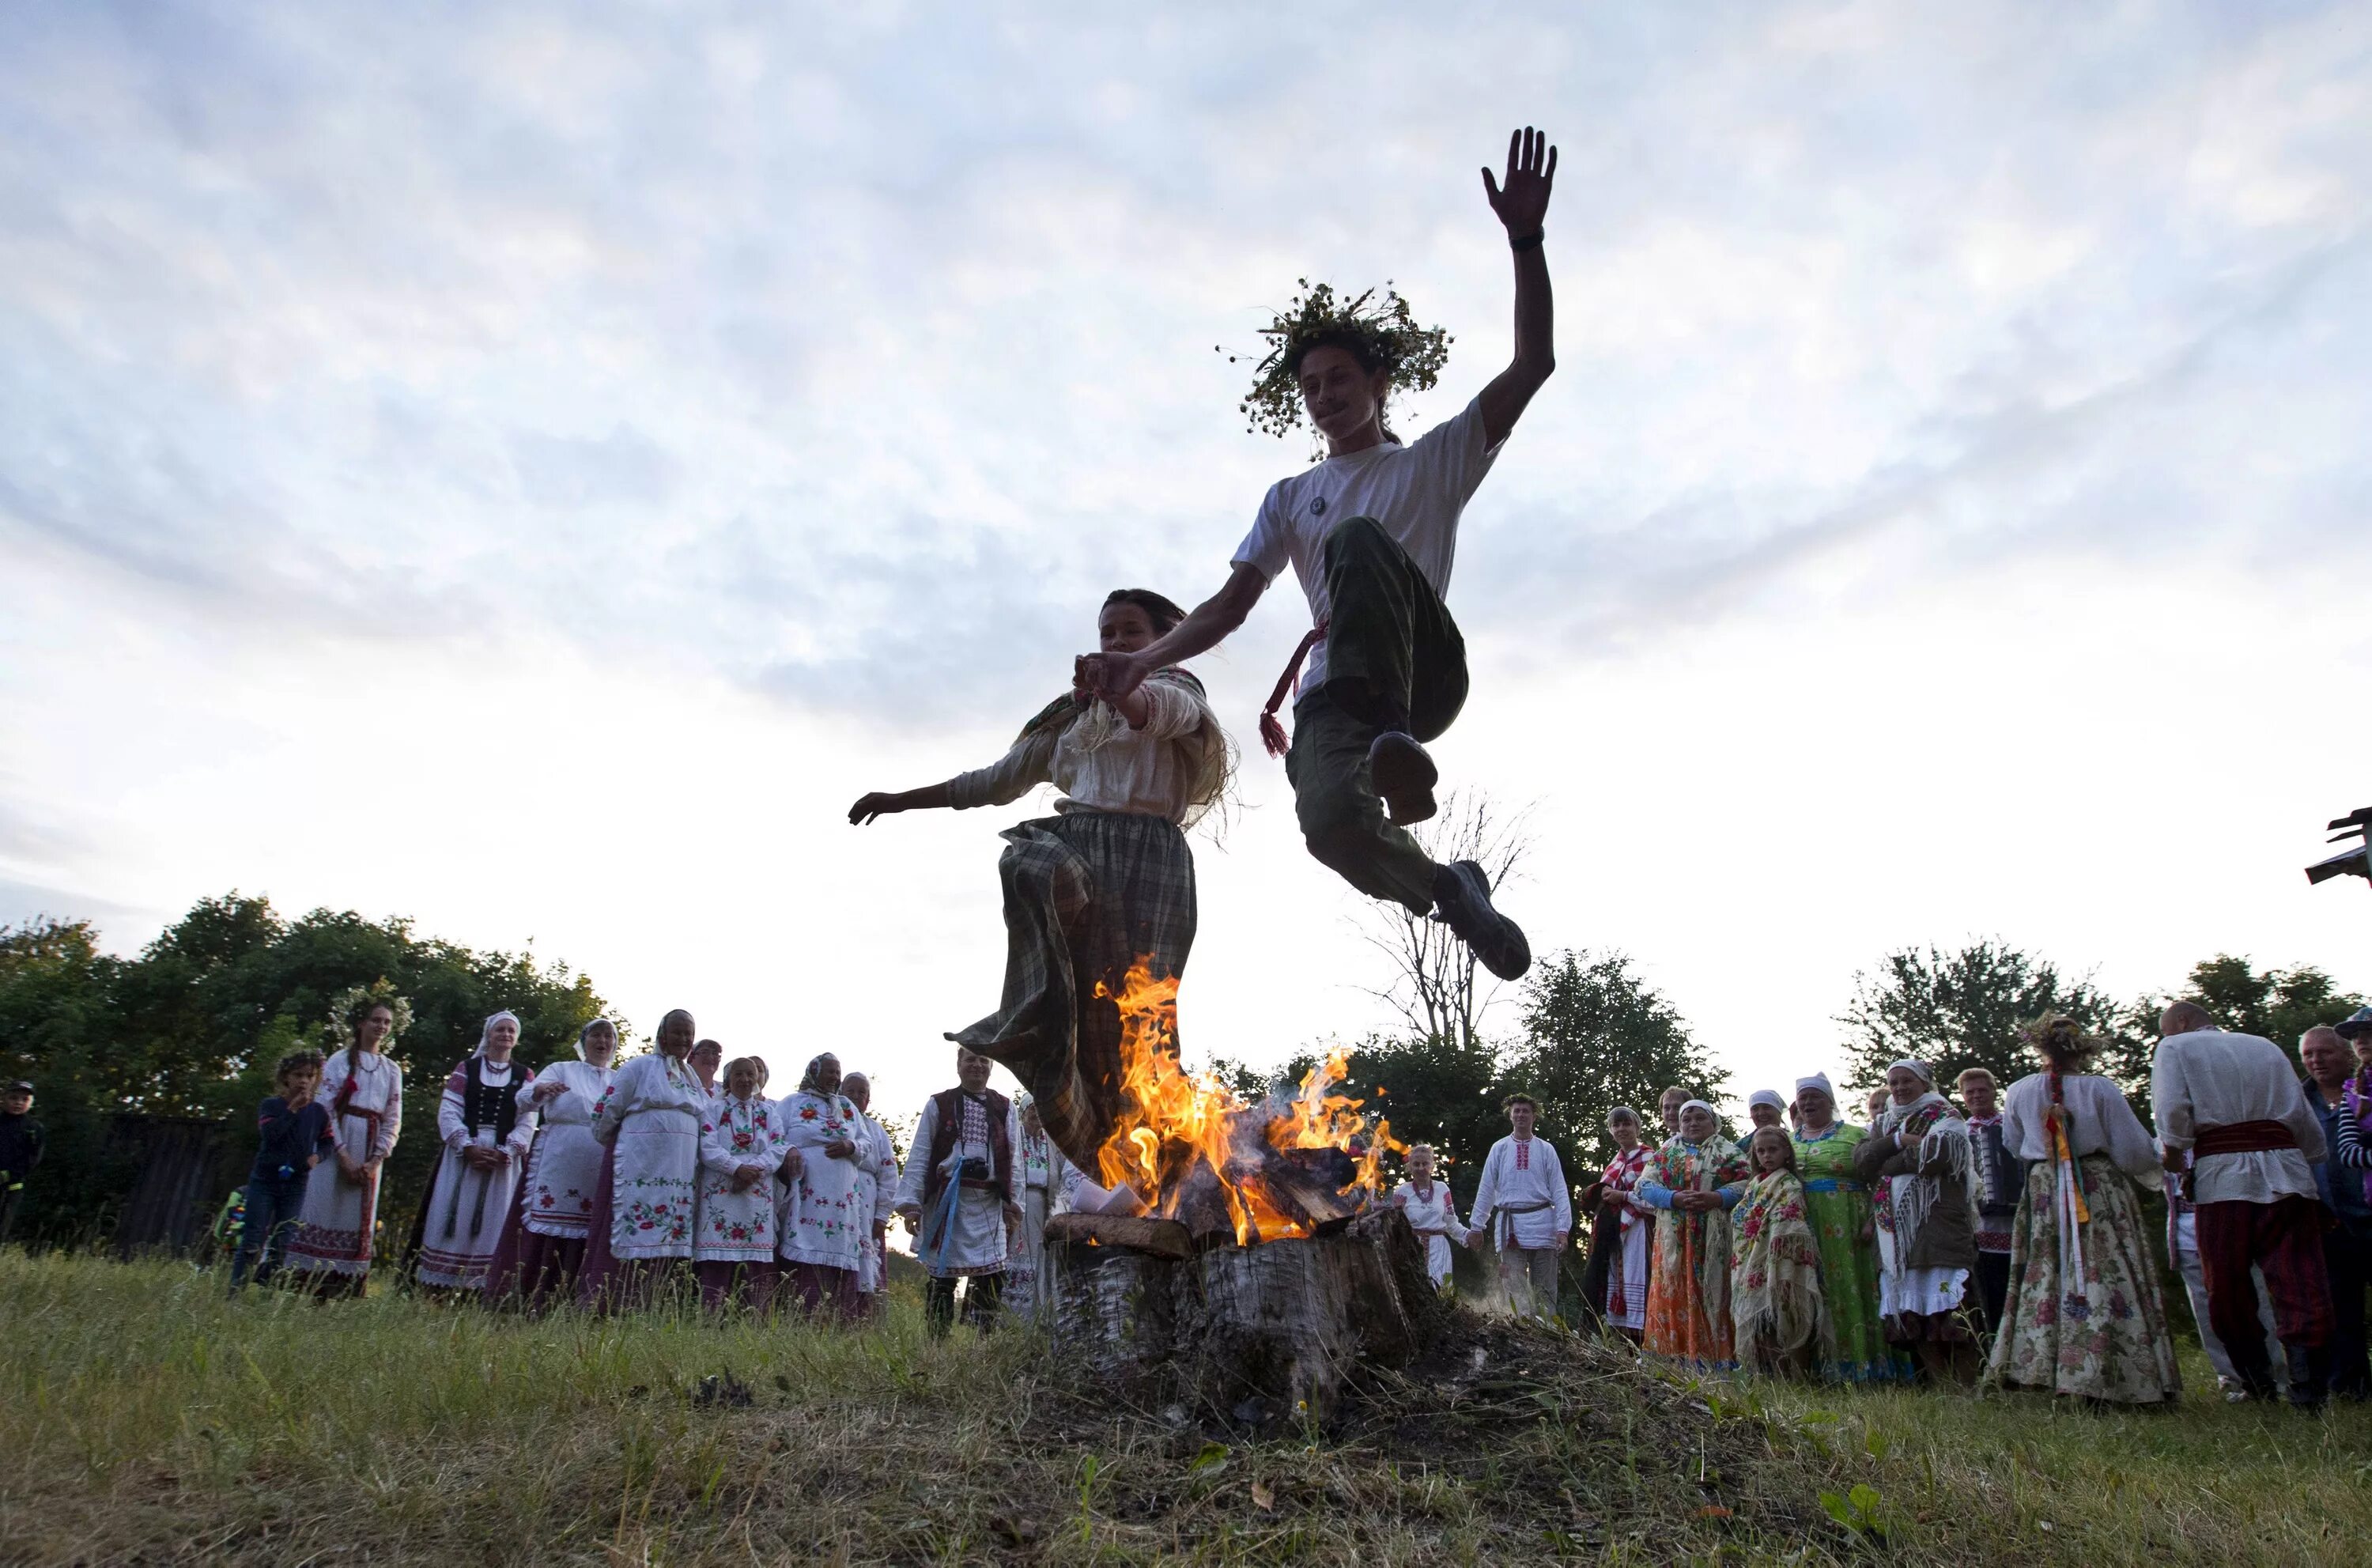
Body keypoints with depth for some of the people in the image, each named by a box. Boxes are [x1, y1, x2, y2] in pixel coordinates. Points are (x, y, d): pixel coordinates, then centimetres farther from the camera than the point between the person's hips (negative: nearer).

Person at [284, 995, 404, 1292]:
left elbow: (393, 1121, 8)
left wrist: (375, 1162, -5)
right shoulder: (340, 1060, 1)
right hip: (335, 1148, -3)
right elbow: (326, 1109, -6)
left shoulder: (392, 1070, 12)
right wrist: (344, 1157, -13)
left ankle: (346, 1295, 3)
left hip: (370, 1155, 3)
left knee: (359, 1221, 2)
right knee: (326, 1210, -6)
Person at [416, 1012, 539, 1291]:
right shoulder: (466, 1068, 10)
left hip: (504, 1160, 0)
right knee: (453, 1222, -1)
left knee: (491, 1225, -2)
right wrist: (468, 1147, -13)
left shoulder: (524, 1076, 10)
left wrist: (504, 1153, -13)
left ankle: (483, 1288, -3)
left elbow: (527, 1123, 2)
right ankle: (440, 1289, 4)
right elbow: (448, 1112, 1)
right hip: (463, 1154, 0)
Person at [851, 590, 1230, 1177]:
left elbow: (1153, 708, -12)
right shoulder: (1071, 716, 30)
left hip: (1146, 854, -3)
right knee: (1032, 863, -35)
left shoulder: (1178, 691, 15)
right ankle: (1045, 1025, -38)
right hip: (1072, 844, 4)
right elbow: (997, 780, 34)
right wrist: (903, 799, 29)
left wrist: (1116, 689, -37)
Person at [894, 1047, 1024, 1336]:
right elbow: (919, 1156, 1)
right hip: (947, 1201, -2)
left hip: (989, 1203, 2)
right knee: (942, 1275, 2)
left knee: (992, 1275, -5)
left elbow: (1014, 1159, 10)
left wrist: (1013, 1204, 3)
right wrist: (911, 1202, -7)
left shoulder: (1004, 1108, 13)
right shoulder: (938, 1105, 6)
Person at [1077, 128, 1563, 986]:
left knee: (1358, 539, -31)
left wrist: (1526, 241, -7)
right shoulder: (1291, 497, 25)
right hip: (1332, 690, 3)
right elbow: (1232, 602, 16)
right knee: (1334, 825, -32)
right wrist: (1146, 658, -1)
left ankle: (1392, 739, -43)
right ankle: (1448, 888, -1)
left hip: (1425, 670, -2)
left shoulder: (1436, 460, 17)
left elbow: (1532, 366, 5)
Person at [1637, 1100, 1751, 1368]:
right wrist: (1675, 1198, -12)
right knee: (1675, 1294, -1)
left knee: (1714, 1291, -5)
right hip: (1674, 1240, 2)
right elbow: (1645, 1185, 5)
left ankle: (1717, 1360, -2)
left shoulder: (1730, 1153, 9)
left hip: (1715, 1240, -2)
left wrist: (1716, 1198, -16)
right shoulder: (1665, 1153, 14)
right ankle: (1678, 1356, 2)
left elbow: (1747, 1184, -3)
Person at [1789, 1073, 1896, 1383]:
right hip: (1804, 1231, 3)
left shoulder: (1855, 1136, 4)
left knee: (1850, 1289, -4)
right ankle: (1820, 1364, 9)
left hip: (1847, 1230, -3)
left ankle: (1860, 1363, 2)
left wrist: (1873, 1221, -13)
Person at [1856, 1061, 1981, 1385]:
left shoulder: (1945, 1116, 6)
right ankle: (1932, 1381, 2)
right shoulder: (1883, 1125, 23)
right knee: (1908, 1313, -1)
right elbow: (1861, 1160, 7)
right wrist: (1898, 1141, -6)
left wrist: (1884, 1165, 0)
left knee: (1943, 1309, -11)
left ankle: (1964, 1381, -5)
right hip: (1895, 1230, 5)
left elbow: (1933, 1157, -12)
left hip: (1937, 1226, -5)